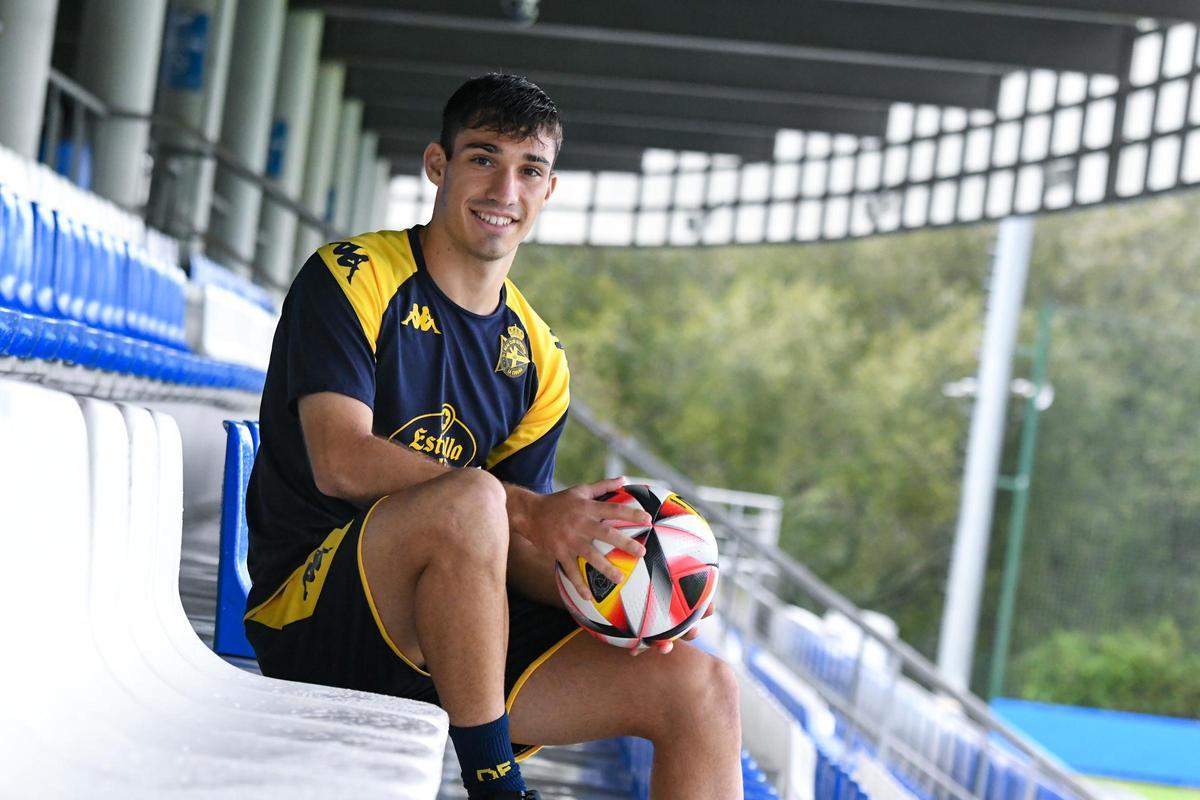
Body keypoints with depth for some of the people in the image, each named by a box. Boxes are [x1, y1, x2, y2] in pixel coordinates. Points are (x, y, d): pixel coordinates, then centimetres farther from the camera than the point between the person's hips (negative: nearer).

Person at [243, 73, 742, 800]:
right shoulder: (353, 279, -5)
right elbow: (340, 461, -19)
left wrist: (590, 569, -14)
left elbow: (519, 548, 10)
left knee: (702, 688, -10)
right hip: (312, 615, -6)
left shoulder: (538, 358, 13)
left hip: (459, 635, 6)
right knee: (468, 498, -37)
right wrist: (527, 511, -26)